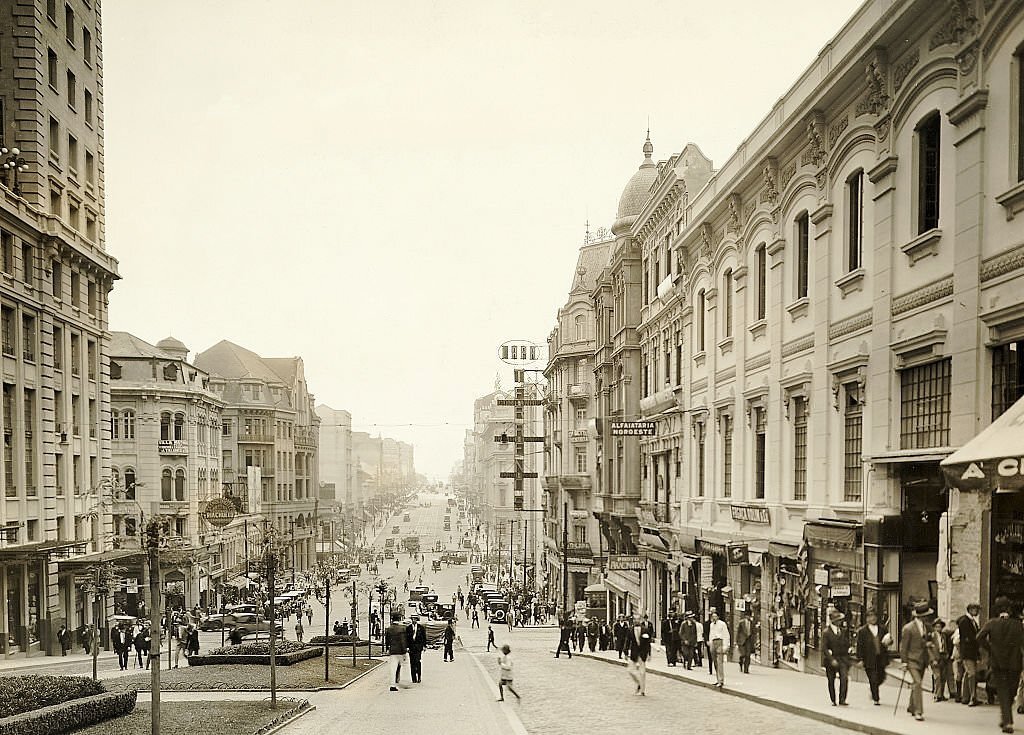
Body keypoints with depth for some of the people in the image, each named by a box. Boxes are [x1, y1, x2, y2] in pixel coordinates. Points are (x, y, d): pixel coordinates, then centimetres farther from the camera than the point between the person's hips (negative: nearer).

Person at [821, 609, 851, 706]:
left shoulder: (843, 631, 8)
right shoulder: (826, 632, -6)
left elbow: (847, 644, 16)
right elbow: (824, 648, -10)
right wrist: (831, 660, -18)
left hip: (842, 659, 2)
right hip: (830, 659, -2)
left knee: (844, 678, -16)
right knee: (831, 681, 6)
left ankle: (842, 700, -15)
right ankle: (833, 701, 20)